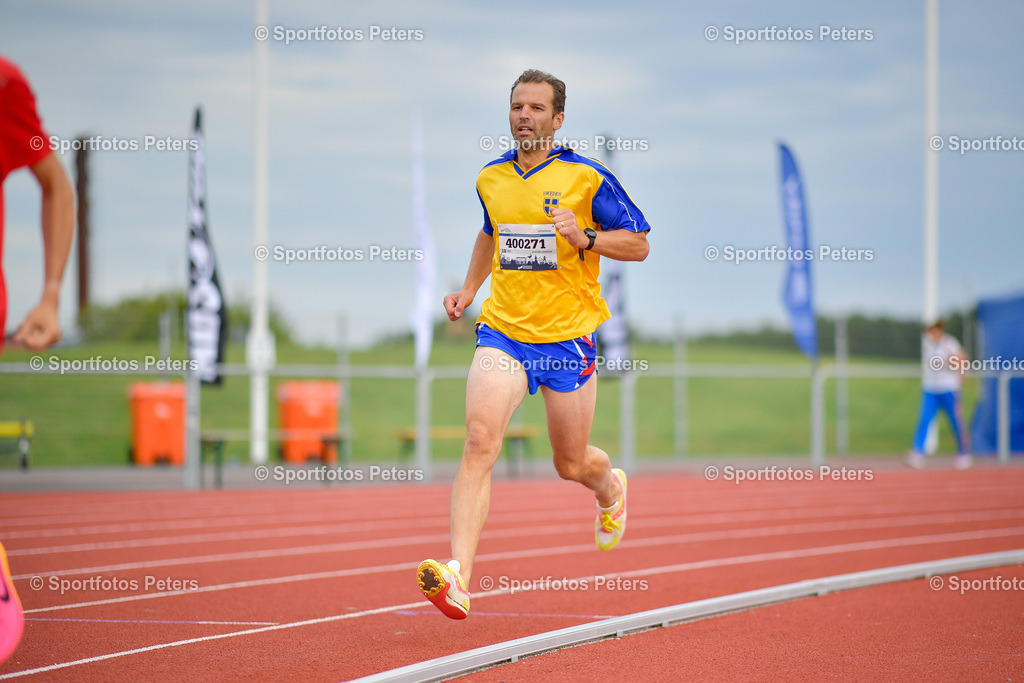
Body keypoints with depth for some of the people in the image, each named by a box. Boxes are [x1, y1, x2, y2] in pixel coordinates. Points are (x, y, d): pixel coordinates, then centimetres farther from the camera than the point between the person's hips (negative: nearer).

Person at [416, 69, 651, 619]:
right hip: (502, 331, 2)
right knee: (480, 441, -20)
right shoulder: (491, 178, 8)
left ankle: (610, 488, 51)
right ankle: (457, 577, -31)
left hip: (568, 336, -2)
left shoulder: (586, 177, -6)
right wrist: (469, 289, 18)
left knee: (571, 465, 11)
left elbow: (639, 244, -3)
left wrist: (584, 237, -19)